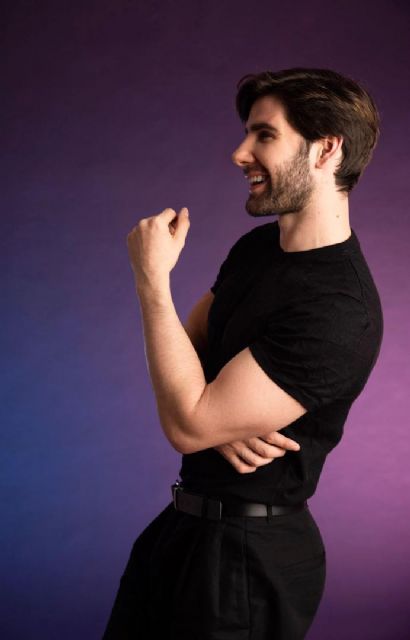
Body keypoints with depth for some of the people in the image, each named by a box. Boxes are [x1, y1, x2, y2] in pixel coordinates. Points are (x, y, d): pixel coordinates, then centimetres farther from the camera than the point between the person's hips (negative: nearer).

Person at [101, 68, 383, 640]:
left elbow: (187, 426, -26)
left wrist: (152, 278, -20)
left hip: (249, 553, -8)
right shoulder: (257, 246, 3)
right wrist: (222, 411, -16)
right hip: (186, 524, 8)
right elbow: (186, 350, 6)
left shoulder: (338, 313, -27)